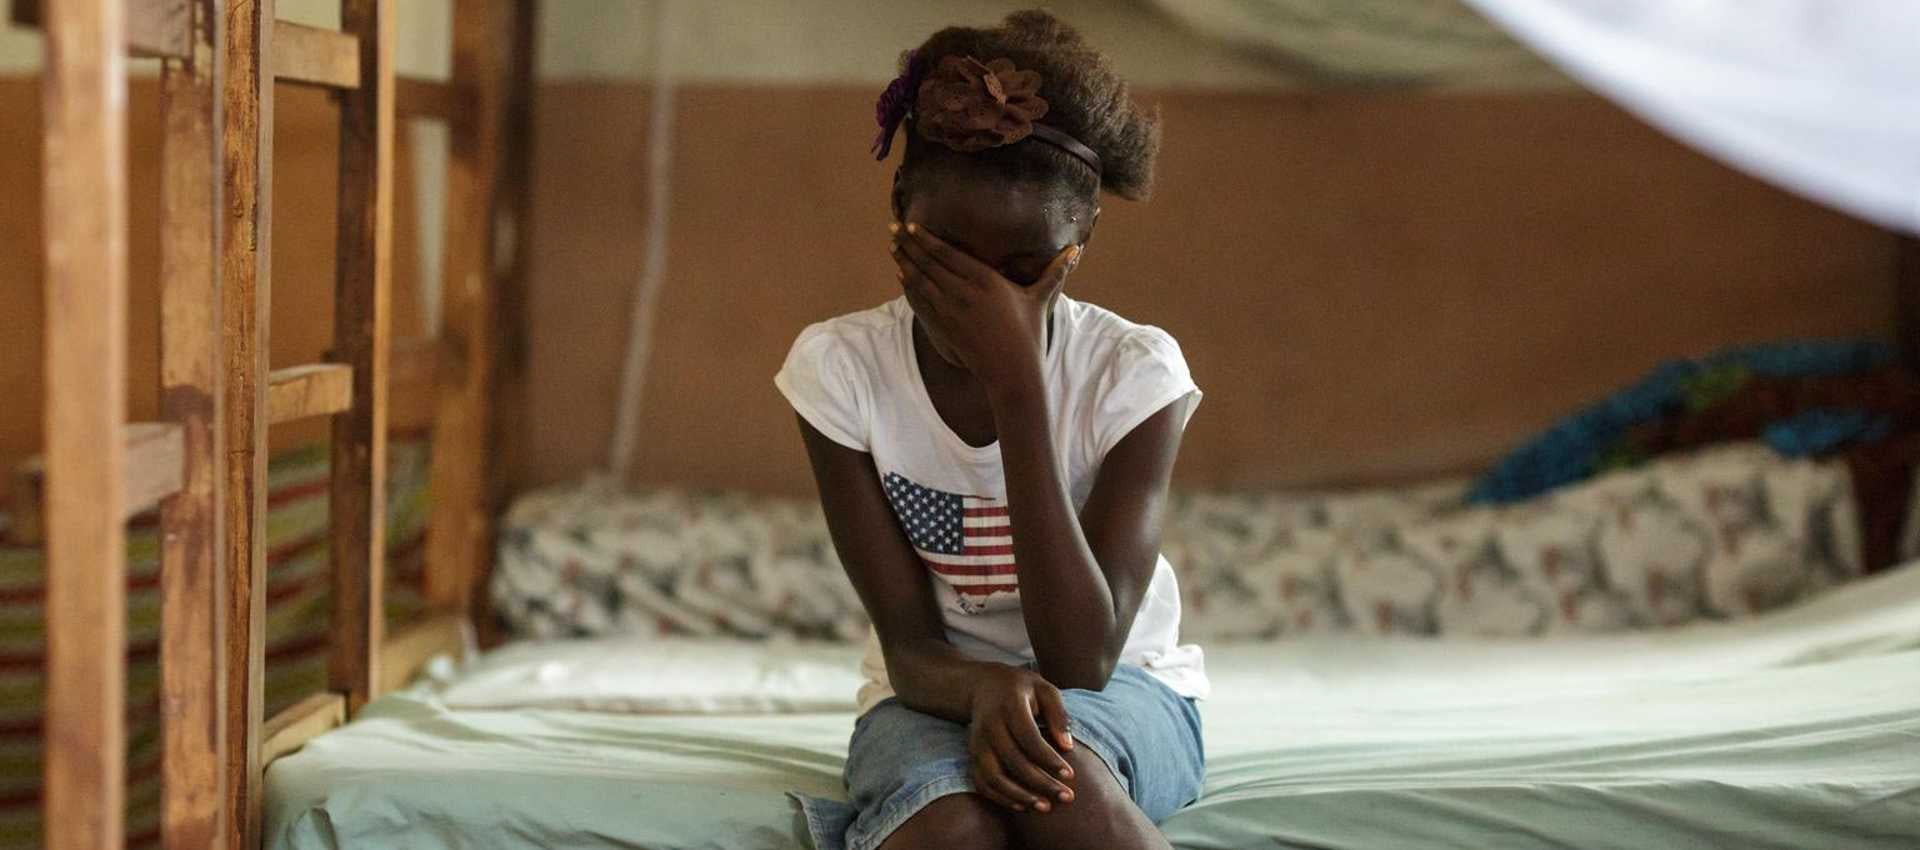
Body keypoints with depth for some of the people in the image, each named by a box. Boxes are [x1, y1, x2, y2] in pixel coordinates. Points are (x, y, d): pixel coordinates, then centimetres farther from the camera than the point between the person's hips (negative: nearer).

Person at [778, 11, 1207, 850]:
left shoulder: (1134, 372, -17)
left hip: (1122, 693, 0)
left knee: (1056, 754, -37)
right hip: (939, 692, 1)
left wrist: (1017, 382, -32)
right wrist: (984, 686, -39)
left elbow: (1084, 657, -27)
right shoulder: (839, 367, -13)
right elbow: (910, 647, -13)